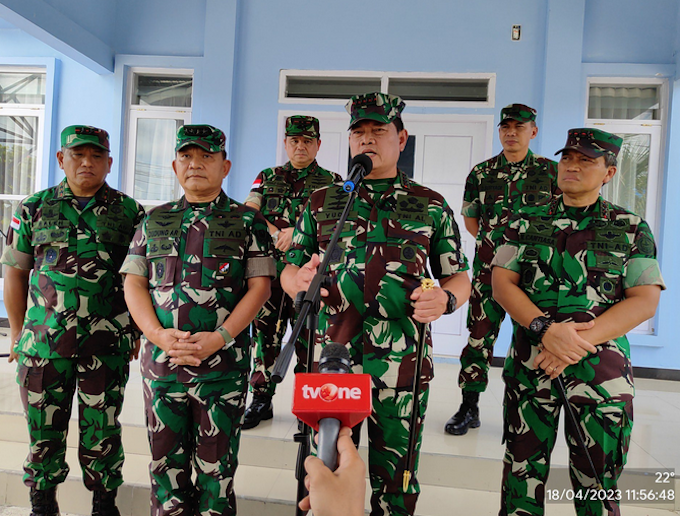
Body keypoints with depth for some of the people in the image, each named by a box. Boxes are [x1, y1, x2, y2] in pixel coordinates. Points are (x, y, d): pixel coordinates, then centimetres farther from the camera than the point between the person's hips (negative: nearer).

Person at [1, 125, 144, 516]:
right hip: (43, 341, 2)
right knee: (44, 427, 11)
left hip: (108, 343, -1)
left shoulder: (129, 212, 2)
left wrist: (138, 330, 4)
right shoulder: (34, 209, 6)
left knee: (101, 428, 9)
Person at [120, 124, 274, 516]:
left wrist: (219, 337, -16)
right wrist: (160, 335, -10)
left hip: (224, 363, -3)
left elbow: (260, 286, -5)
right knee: (166, 458, 15)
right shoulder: (155, 221, 10)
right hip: (161, 361, 3)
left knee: (216, 464, 9)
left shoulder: (248, 221, 1)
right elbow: (133, 283, 6)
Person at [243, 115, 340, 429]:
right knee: (264, 335, 8)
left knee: (309, 339, 0)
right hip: (269, 271, 3)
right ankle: (261, 400, 23)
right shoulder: (267, 178, 14)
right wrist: (278, 234, -13)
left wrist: (297, 233, -18)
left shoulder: (331, 182, 7)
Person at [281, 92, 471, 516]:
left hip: (402, 365, 0)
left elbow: (458, 278, 9)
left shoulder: (432, 207, 7)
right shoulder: (321, 203, 9)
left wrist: (444, 299, -13)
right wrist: (300, 280, -12)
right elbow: (289, 271, 11)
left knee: (394, 479, 13)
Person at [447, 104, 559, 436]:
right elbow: (470, 220, 16)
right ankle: (469, 408, 14)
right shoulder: (481, 172, 8)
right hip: (490, 267, 1)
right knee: (480, 333, 2)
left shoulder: (551, 171, 5)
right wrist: (495, 243, 7)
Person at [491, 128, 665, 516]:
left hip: (602, 371, 0)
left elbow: (645, 301, -4)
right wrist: (547, 329, -17)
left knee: (597, 484, 10)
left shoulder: (632, 229, 4)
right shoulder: (527, 222, 7)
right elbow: (502, 283, -1)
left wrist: (579, 341, -16)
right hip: (529, 365, 1)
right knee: (522, 473, 10)